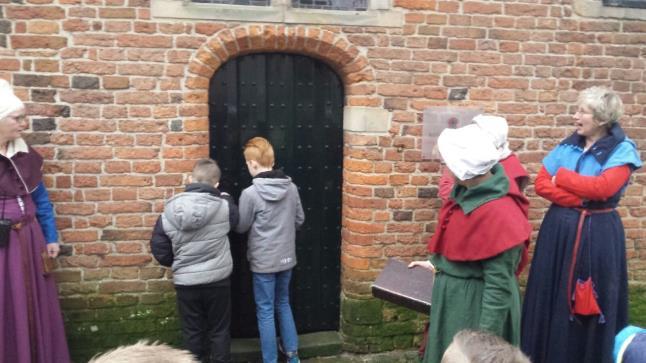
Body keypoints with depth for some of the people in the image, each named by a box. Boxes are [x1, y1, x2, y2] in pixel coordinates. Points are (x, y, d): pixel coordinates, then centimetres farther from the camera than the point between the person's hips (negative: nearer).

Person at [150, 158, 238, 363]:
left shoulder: (171, 209, -10)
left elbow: (159, 249, -4)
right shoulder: (224, 206, -14)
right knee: (219, 331, 16)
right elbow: (236, 220, 9)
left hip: (185, 282, 1)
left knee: (192, 332, 17)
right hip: (217, 280, -1)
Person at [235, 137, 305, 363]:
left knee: (265, 312, 7)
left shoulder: (250, 193, -19)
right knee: (283, 304, 22)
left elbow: (241, 227, -7)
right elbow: (299, 220, 7)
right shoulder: (291, 187, -3)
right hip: (286, 257, 6)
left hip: (263, 261, -5)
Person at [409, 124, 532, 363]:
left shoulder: (498, 213, -30)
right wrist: (438, 265, 19)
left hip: (476, 304, -8)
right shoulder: (467, 191, -4)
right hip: (452, 297, 9)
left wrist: (485, 337, -22)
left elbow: (498, 286, -25)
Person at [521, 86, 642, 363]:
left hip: (597, 235, -4)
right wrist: (580, 200, -14)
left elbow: (602, 188, -22)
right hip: (558, 229, 5)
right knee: (552, 298, 10)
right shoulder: (566, 146, 7)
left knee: (592, 305, 5)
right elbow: (541, 184, -2)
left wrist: (561, 176, -10)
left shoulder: (622, 150, -6)